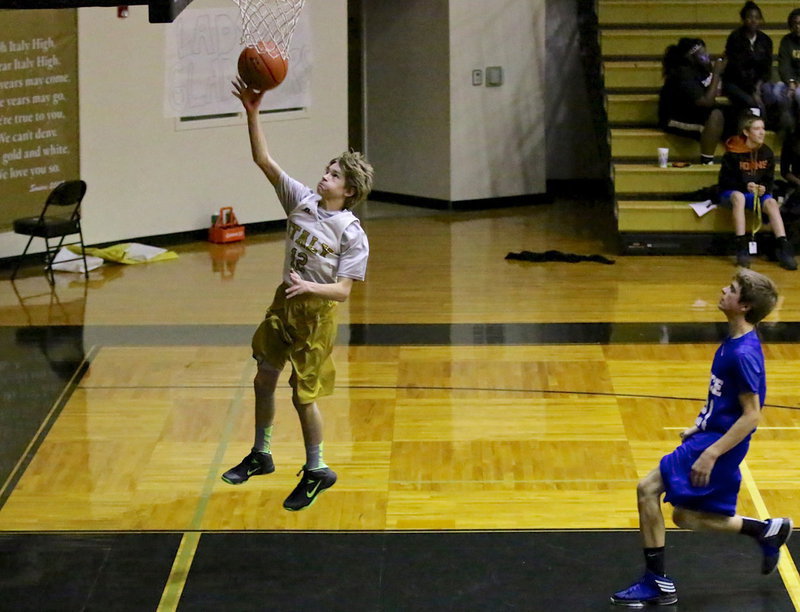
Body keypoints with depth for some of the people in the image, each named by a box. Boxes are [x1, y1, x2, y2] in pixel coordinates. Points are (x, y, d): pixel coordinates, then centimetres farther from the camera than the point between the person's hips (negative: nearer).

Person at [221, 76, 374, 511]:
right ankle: (261, 455, 36)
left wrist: (311, 287, -36)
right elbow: (264, 161, -5)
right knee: (264, 380, 16)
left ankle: (316, 471, 19)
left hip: (316, 313, -6)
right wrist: (252, 113, -14)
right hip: (284, 302, 6)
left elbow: (342, 290, -18)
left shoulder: (352, 235, -16)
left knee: (303, 396, 0)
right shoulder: (302, 201, -3)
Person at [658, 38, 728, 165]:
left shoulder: (699, 69, 2)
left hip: (693, 112, 9)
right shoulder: (683, 75, -24)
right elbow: (707, 102, -28)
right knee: (715, 115, -30)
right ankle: (706, 163, -29)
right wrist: (716, 73, -23)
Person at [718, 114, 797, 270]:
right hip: (731, 192, -4)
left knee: (771, 203, -27)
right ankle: (742, 249, -43)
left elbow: (769, 179, 9)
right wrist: (745, 186, -24)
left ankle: (783, 248, -35)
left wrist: (764, 188, -16)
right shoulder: (734, 152, -9)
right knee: (738, 197, -39)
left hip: (757, 193, 4)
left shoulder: (767, 153, 3)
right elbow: (725, 179, -9)